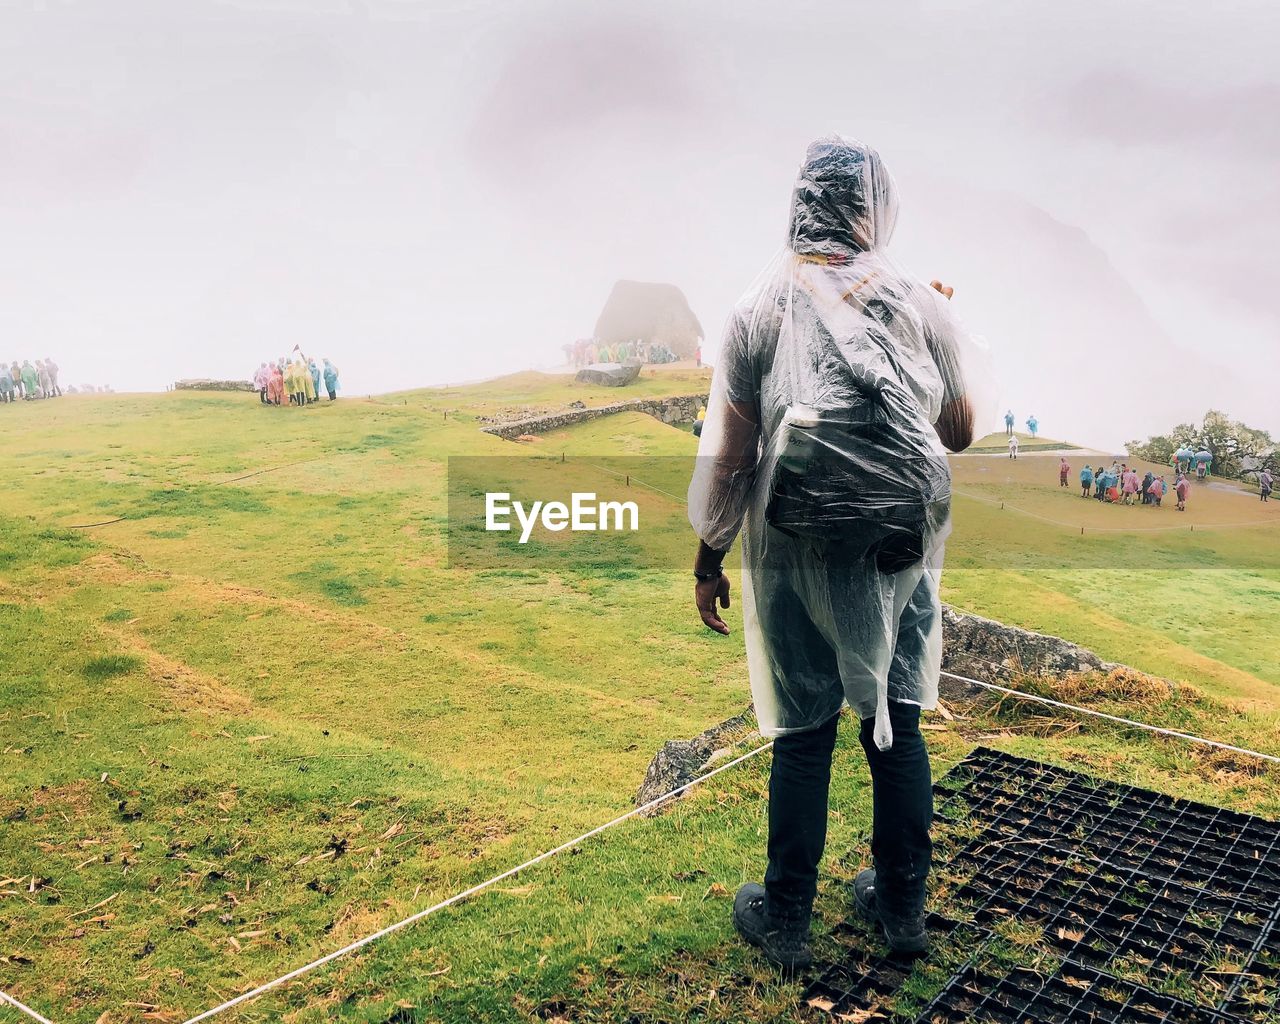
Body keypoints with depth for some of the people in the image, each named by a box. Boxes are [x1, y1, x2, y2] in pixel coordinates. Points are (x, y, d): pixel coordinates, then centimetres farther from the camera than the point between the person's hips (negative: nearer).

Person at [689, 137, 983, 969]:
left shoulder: (764, 306, -5)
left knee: (803, 733, 7)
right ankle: (903, 906, 29)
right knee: (897, 724, 14)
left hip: (799, 549, -2)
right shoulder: (923, 305, 0)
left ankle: (786, 922, 21)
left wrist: (708, 558, 4)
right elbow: (960, 432, 11)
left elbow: (729, 449, -6)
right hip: (904, 548, 2)